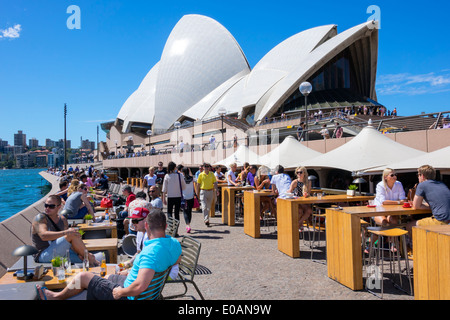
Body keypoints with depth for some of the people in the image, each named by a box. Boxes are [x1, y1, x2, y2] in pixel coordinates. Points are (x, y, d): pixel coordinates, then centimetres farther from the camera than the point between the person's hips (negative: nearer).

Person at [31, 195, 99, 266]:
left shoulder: (62, 219, 11)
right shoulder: (40, 218, -7)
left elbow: (70, 243, 11)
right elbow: (43, 236, -28)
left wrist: (79, 253, -6)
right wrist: (65, 232, -38)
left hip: (59, 253, 7)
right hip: (43, 256, -7)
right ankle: (91, 260, -15)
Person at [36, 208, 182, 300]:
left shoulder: (151, 252, -36)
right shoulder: (174, 243, -9)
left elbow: (140, 286, -42)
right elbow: (177, 260, 11)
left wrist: (120, 292, -21)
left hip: (131, 296, -9)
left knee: (82, 277, 8)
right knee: (107, 277, 33)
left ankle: (56, 296, 37)